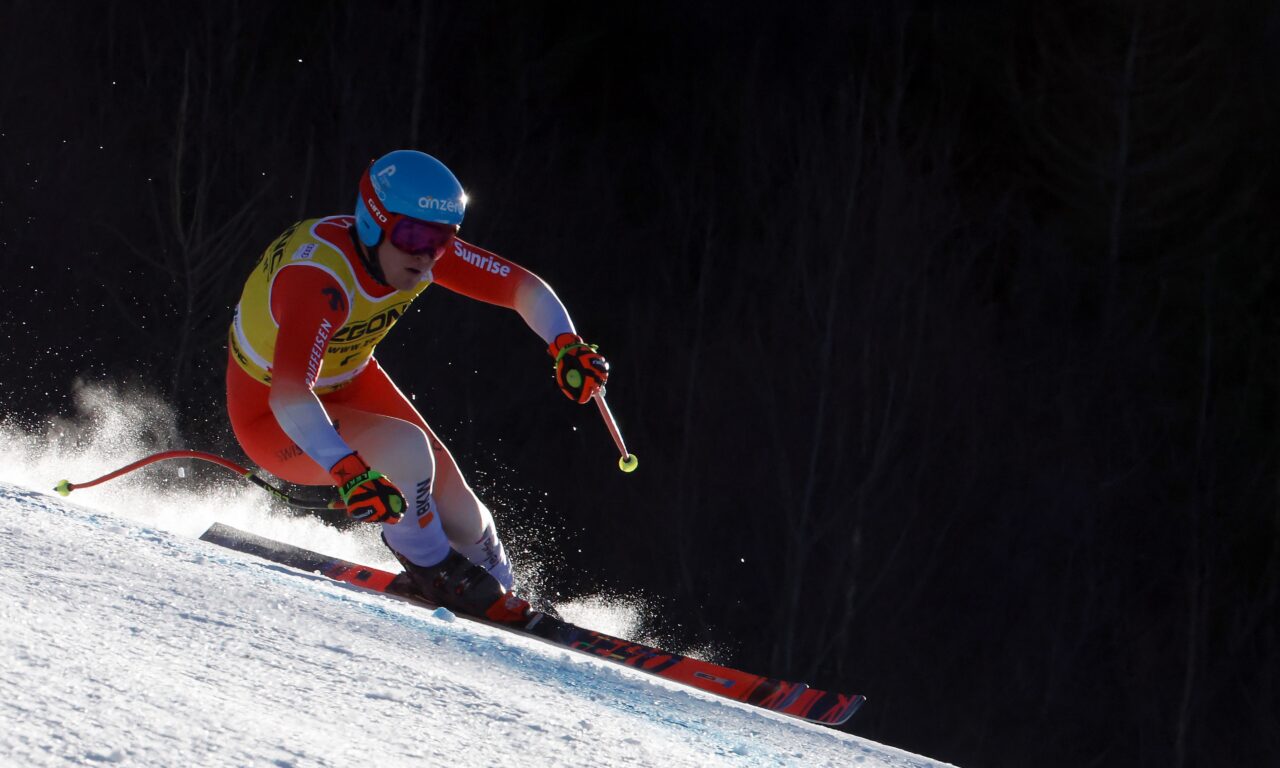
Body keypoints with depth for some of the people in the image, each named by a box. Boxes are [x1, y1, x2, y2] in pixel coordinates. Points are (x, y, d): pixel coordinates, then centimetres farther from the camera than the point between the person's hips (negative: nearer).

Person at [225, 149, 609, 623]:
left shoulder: (420, 249, -18)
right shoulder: (319, 280, -39)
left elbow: (523, 286, -9)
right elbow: (288, 397, -50)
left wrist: (568, 347, -29)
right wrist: (350, 473, -65)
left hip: (350, 384, 7)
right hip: (274, 423, -6)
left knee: (461, 517, -2)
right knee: (406, 447, -31)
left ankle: (506, 605, 29)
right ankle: (427, 564, -4)